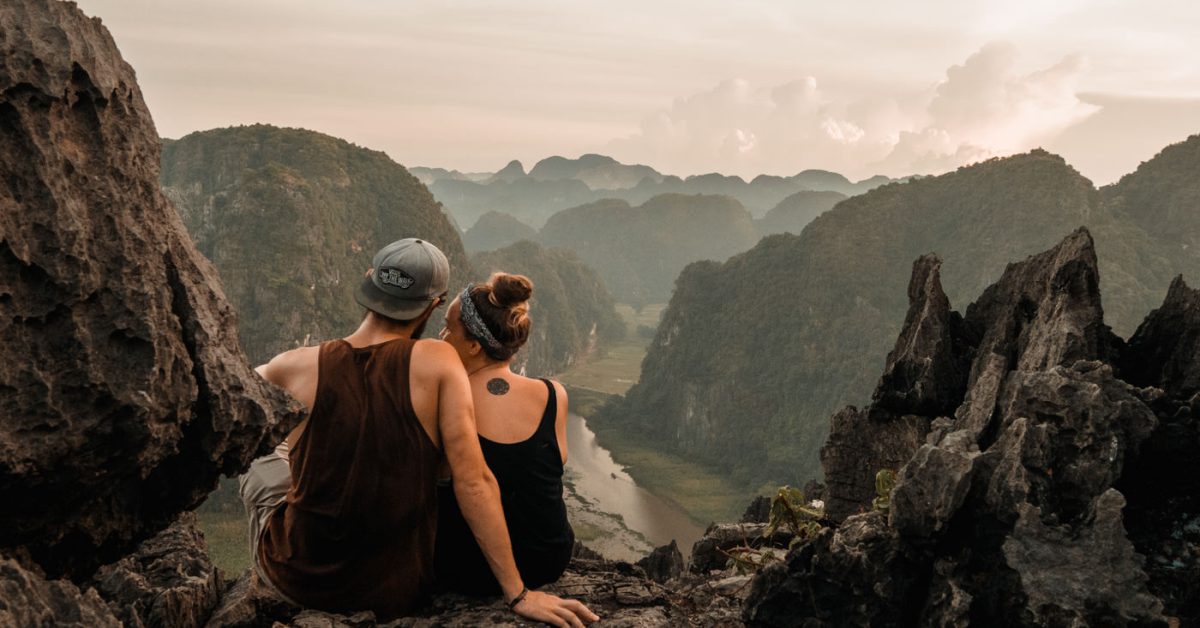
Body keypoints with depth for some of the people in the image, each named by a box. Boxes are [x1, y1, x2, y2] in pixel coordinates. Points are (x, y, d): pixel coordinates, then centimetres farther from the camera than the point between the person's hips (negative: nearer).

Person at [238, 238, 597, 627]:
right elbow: (473, 480, -20)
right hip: (395, 592, 0)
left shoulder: (298, 367, -14)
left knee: (261, 453, 26)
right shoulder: (438, 362, -17)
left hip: (298, 578, 0)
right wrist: (518, 594, -15)